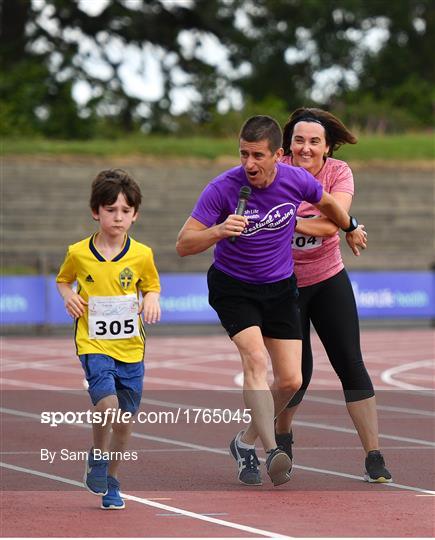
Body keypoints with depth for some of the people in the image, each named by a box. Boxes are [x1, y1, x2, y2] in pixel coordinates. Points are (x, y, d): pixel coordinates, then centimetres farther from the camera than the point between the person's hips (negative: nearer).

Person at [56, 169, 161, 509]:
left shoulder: (142, 255, -2)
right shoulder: (78, 253, -4)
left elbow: (152, 286, 14)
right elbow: (63, 280, 16)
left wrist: (152, 300, -8)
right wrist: (69, 296, -5)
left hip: (131, 346, 2)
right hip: (93, 343, -2)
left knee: (125, 420, 8)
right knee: (107, 403, -25)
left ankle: (111, 482, 29)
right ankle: (97, 459, 4)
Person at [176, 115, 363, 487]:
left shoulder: (296, 180, -13)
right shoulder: (223, 188, -22)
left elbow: (327, 204, 12)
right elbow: (184, 245, -22)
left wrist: (351, 228, 29)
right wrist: (218, 231, -40)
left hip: (280, 287, 4)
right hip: (233, 286, -4)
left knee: (291, 381, -1)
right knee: (256, 358, -27)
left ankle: (246, 442, 23)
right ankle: (272, 451, -34)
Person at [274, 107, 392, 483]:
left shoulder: (339, 173, -10)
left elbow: (330, 223, -24)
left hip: (329, 280, 1)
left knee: (351, 364, -6)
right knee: (297, 370, 1)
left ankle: (374, 458, -2)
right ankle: (282, 434, 34)